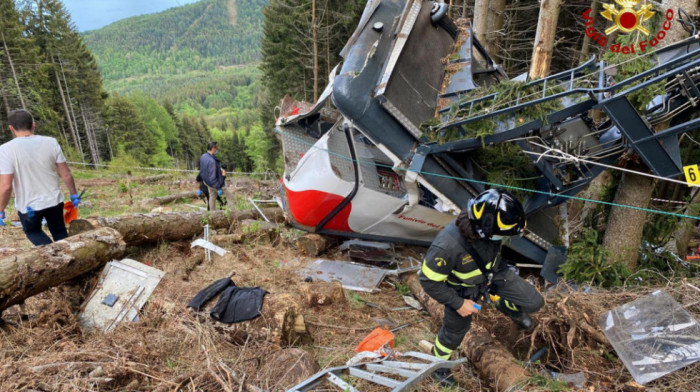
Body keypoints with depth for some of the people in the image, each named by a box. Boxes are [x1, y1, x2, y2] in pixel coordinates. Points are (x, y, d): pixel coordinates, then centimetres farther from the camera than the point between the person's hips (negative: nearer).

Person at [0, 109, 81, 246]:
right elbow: (66, 174, -5)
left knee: (32, 231, 24)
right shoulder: (50, 142, -9)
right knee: (59, 232, 22)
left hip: (28, 206, -2)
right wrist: (74, 194, 8)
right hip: (54, 200, 2)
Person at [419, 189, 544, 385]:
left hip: (494, 273, 4)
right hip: (463, 289, -4)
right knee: (455, 331, 17)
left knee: (534, 302, 4)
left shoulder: (485, 227, -29)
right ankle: (439, 361, 49)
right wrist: (458, 303, -19)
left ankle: (506, 306, 39)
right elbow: (429, 281, -29)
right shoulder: (447, 246, -45)